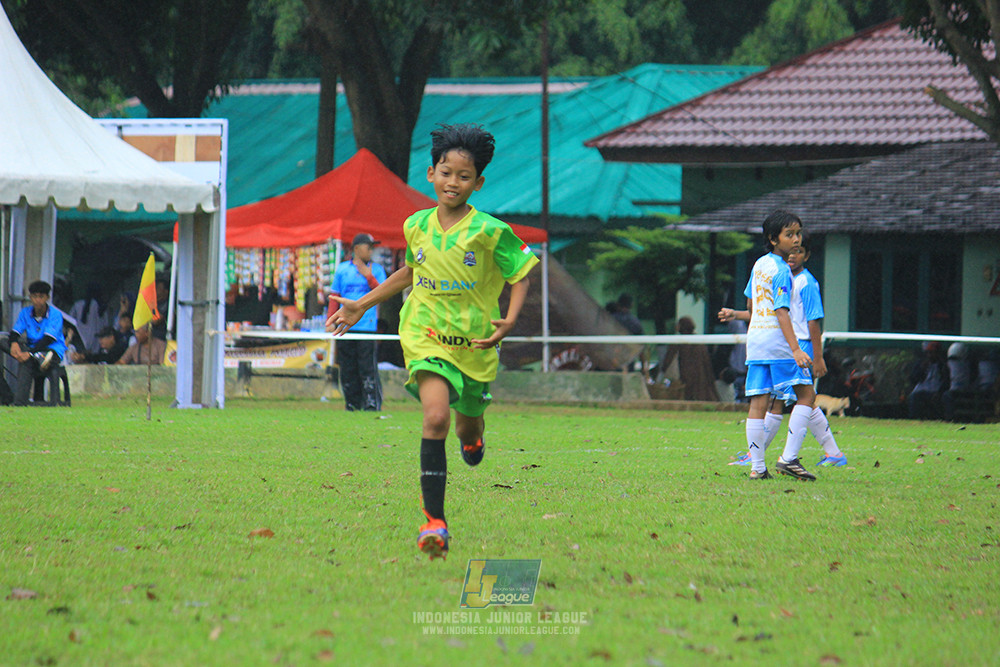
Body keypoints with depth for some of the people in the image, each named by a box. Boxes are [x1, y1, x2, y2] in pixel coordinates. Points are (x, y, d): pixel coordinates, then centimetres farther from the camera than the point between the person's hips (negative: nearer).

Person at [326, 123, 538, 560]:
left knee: (468, 431, 16)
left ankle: (471, 438, 59)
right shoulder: (416, 226, 1)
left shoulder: (490, 232, -10)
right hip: (426, 337, 0)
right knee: (436, 417, -22)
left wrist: (509, 321, -21)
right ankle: (434, 521, -20)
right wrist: (361, 306, 23)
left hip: (474, 342, 0)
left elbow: (521, 276, -3)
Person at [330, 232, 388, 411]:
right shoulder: (342, 269, 12)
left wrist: (369, 277, -9)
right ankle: (352, 405, 10)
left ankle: (372, 404, -10)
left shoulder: (376, 269, 9)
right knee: (347, 369, 3)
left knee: (367, 368, -10)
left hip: (367, 326, -2)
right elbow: (334, 296, 15)